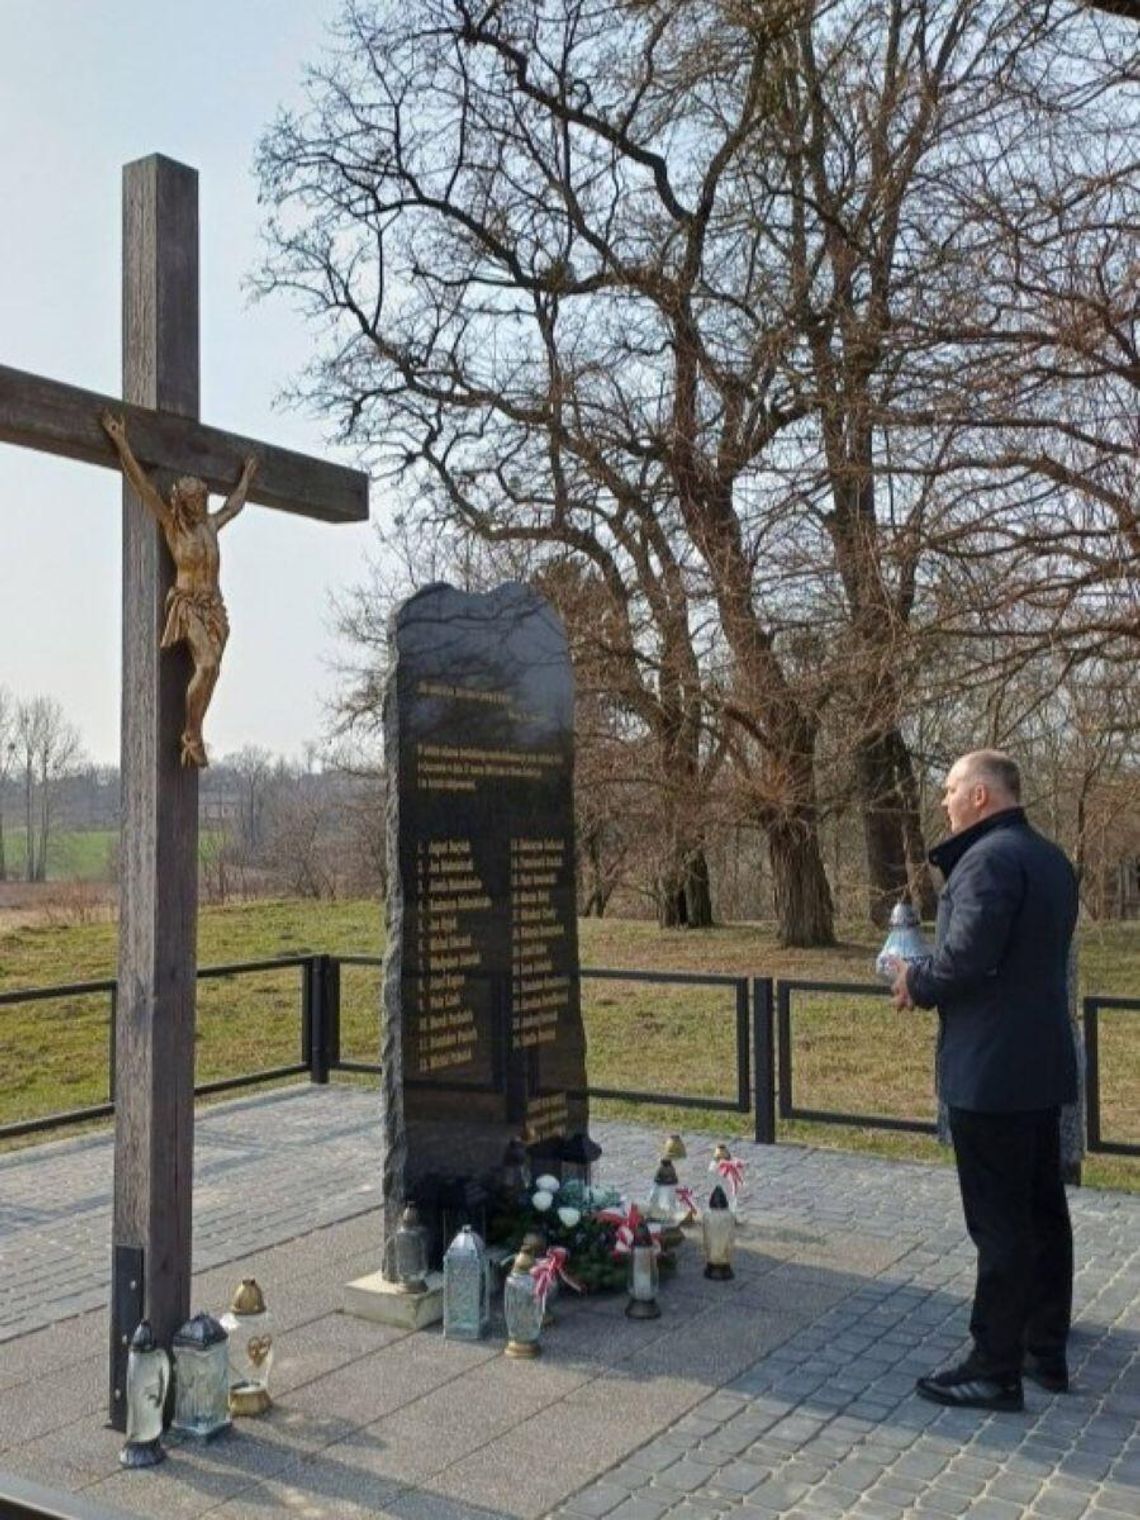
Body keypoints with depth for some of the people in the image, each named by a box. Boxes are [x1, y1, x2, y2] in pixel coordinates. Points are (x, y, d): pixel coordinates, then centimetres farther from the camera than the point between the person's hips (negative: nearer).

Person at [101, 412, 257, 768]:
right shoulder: (171, 524, -3)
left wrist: (246, 478, 46)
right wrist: (122, 446, -15)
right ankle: (192, 735, -13)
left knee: (209, 670, -5)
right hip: (188, 605, -6)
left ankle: (192, 736, -1)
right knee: (208, 665, -22)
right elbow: (145, 487, -10)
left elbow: (233, 505, 32)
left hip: (214, 607, 6)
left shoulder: (210, 524, 13)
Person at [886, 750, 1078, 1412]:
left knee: (1000, 1223, -1)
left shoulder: (988, 859, -18)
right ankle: (1047, 1350, 27)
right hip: (1044, 1065, 10)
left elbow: (964, 958, -26)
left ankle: (996, 1370, 8)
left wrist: (916, 981, -6)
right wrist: (929, 977, 12)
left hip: (991, 1071, -10)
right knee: (1044, 1209, 16)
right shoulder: (1051, 858, 13)